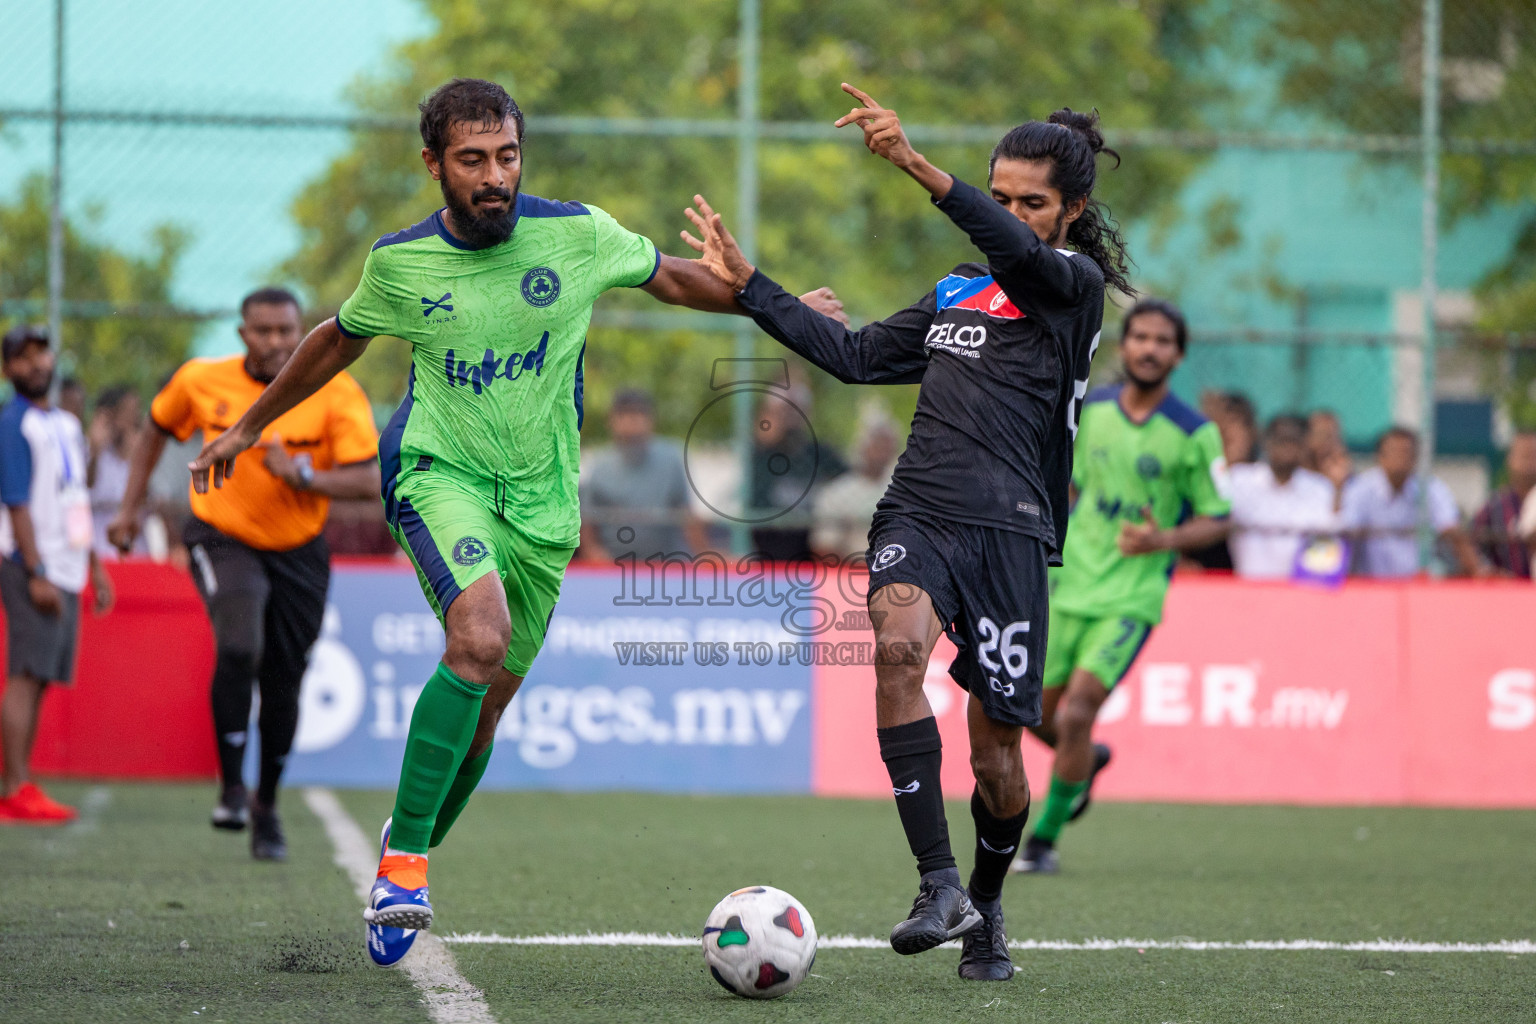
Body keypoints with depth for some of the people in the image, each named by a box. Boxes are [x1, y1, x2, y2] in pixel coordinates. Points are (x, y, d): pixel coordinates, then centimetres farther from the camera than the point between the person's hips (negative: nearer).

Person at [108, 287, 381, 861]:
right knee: (238, 647, -28)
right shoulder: (201, 382, -6)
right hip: (223, 540, -1)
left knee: (283, 686, 7)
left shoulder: (336, 394, -10)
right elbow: (156, 431, 14)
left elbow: (368, 480, -16)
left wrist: (301, 475, -31)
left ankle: (266, 805, 30)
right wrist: (130, 508, 12)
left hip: (299, 553, 1)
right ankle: (231, 786, -16)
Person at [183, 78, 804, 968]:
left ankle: (411, 858, 32)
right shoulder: (400, 262, -4)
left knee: (489, 702, 7)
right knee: (480, 637, -30)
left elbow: (670, 276, 14)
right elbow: (339, 340, 15)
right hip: (439, 472, -3)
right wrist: (248, 427, 25)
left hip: (542, 500, 3)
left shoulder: (577, 235, -5)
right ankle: (403, 857, -23)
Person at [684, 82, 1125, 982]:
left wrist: (916, 165, -33)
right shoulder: (955, 293, 22)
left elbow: (1018, 250, -19)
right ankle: (939, 884, -29)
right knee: (898, 646, -29)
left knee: (997, 751, 1)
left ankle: (985, 910, 30)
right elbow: (852, 355, 27)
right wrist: (747, 284, 21)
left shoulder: (1077, 288, 2)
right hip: (918, 514, 4)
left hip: (1010, 529, -4)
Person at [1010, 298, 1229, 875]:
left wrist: (1166, 539, -21)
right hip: (1069, 583, 4)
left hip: (1133, 595, -4)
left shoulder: (1194, 434, -9)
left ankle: (1045, 837, 1)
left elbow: (1216, 520, -3)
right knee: (1036, 714, 8)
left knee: (1077, 714, -16)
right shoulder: (1091, 410, 2)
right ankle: (1088, 761, 43)